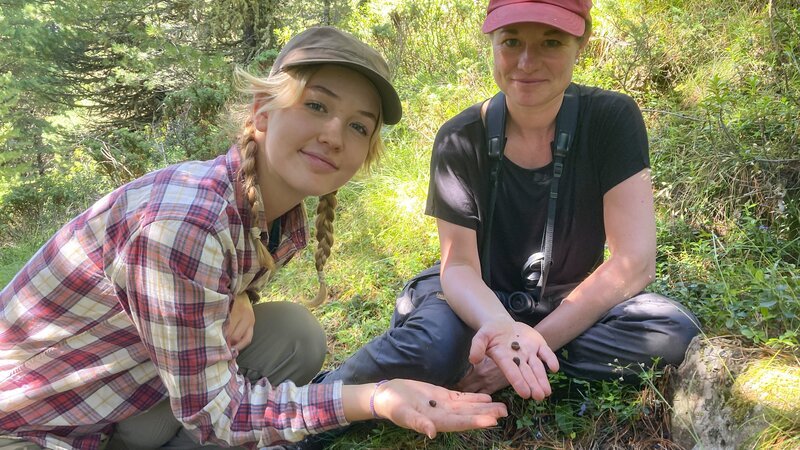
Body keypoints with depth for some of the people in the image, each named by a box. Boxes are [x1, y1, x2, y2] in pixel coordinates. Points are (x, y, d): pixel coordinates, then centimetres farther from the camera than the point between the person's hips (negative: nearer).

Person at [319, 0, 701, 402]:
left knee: (674, 332, -28)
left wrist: (534, 341, -26)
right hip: (481, 300, -1)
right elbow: (459, 264, -15)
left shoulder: (612, 119, -15)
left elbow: (634, 260, -19)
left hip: (571, 301, 2)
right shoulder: (460, 139, -14)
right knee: (434, 343, -35)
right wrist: (500, 325, -38)